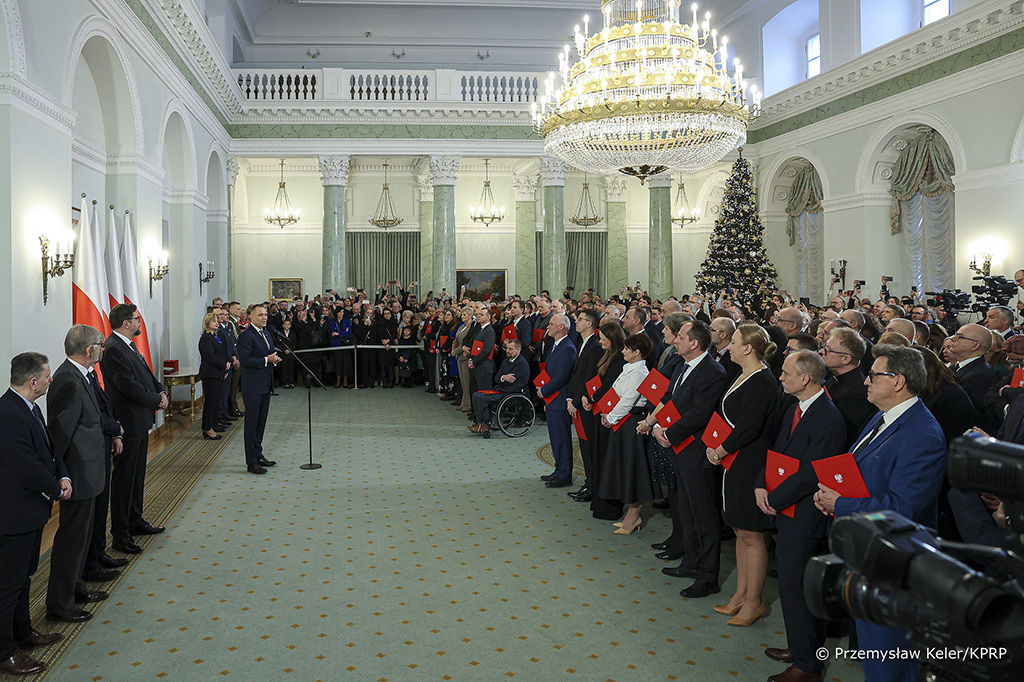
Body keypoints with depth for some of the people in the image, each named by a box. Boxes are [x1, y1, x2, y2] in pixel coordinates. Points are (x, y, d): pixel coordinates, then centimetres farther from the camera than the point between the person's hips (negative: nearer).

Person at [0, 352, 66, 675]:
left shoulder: (27, 407, 5)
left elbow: (46, 449, 13)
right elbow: (28, 468, -27)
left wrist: (62, 475, -3)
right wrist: (57, 490, -12)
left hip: (31, 509, 10)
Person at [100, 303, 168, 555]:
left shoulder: (129, 345, 12)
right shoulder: (113, 349, -20)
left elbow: (147, 375, 17)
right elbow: (129, 386, -23)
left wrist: (162, 392, -1)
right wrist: (156, 401, -12)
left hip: (140, 421, 10)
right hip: (128, 423, -10)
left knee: (137, 474, 20)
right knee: (124, 477, -2)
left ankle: (135, 520, 33)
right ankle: (120, 534, 6)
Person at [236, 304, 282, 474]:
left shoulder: (266, 333, 14)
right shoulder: (246, 335, -14)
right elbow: (245, 360, -21)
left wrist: (275, 358, 1)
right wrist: (266, 360, -20)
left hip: (265, 385, 9)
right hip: (252, 386, -9)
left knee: (261, 422, 16)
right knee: (252, 423, -3)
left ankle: (258, 455, 27)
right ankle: (251, 462, 1)